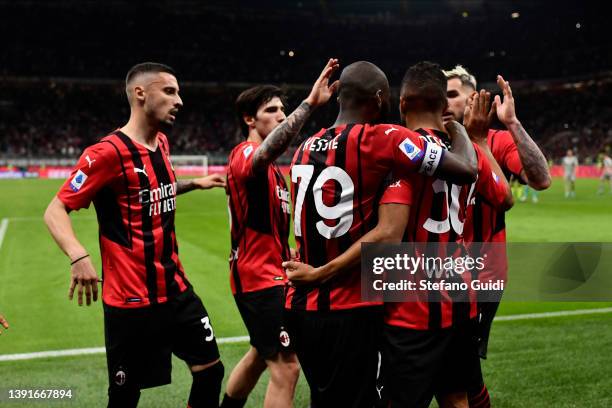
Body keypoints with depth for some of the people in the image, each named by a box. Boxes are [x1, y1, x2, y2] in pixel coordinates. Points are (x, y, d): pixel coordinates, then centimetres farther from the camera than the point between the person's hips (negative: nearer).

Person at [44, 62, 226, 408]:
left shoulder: (161, 143, 8)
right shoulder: (109, 151, -16)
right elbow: (55, 212, -16)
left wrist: (194, 183, 17)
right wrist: (79, 257, -32)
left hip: (176, 290, 7)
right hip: (132, 299, -7)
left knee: (211, 371, 9)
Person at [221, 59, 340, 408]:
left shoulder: (270, 166, 17)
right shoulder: (245, 155, -16)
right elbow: (269, 150, -43)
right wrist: (309, 104, -52)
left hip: (269, 275, 10)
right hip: (260, 277, -10)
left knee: (261, 354, 24)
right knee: (286, 368, -12)